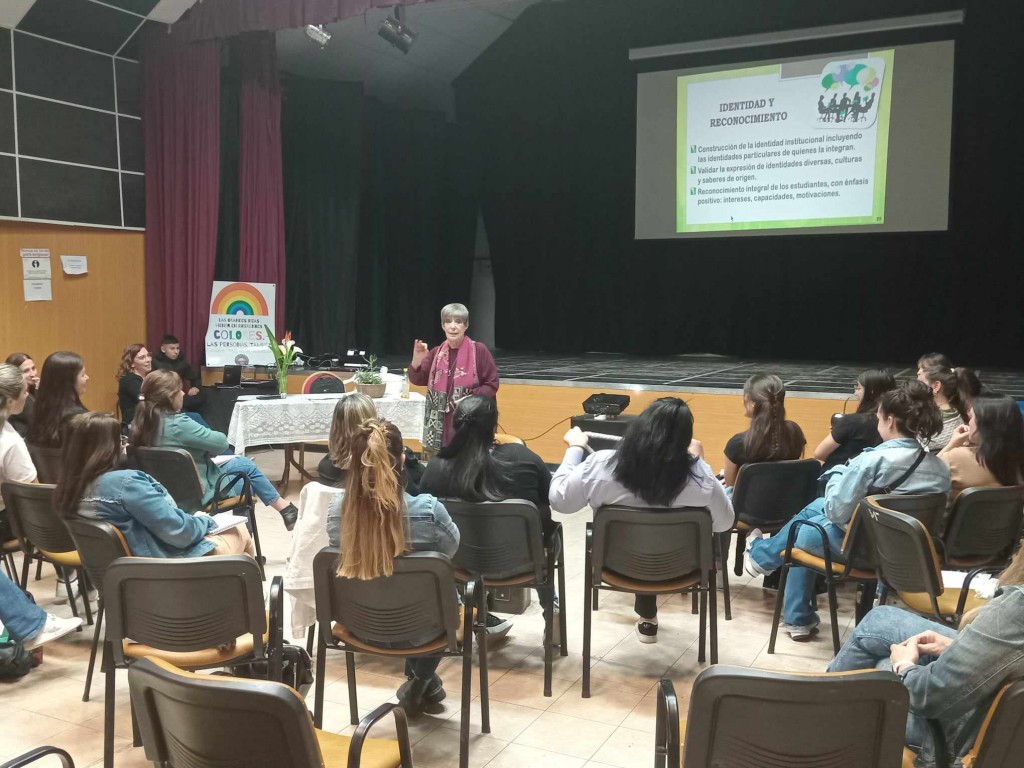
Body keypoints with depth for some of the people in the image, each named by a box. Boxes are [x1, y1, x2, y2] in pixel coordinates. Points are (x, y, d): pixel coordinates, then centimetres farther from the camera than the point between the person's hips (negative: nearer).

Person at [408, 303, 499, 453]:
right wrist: (417, 361, -15)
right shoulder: (436, 352, 9)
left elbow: (492, 384, -3)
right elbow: (418, 380, 4)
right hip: (442, 423, 4)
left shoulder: (479, 350, -5)